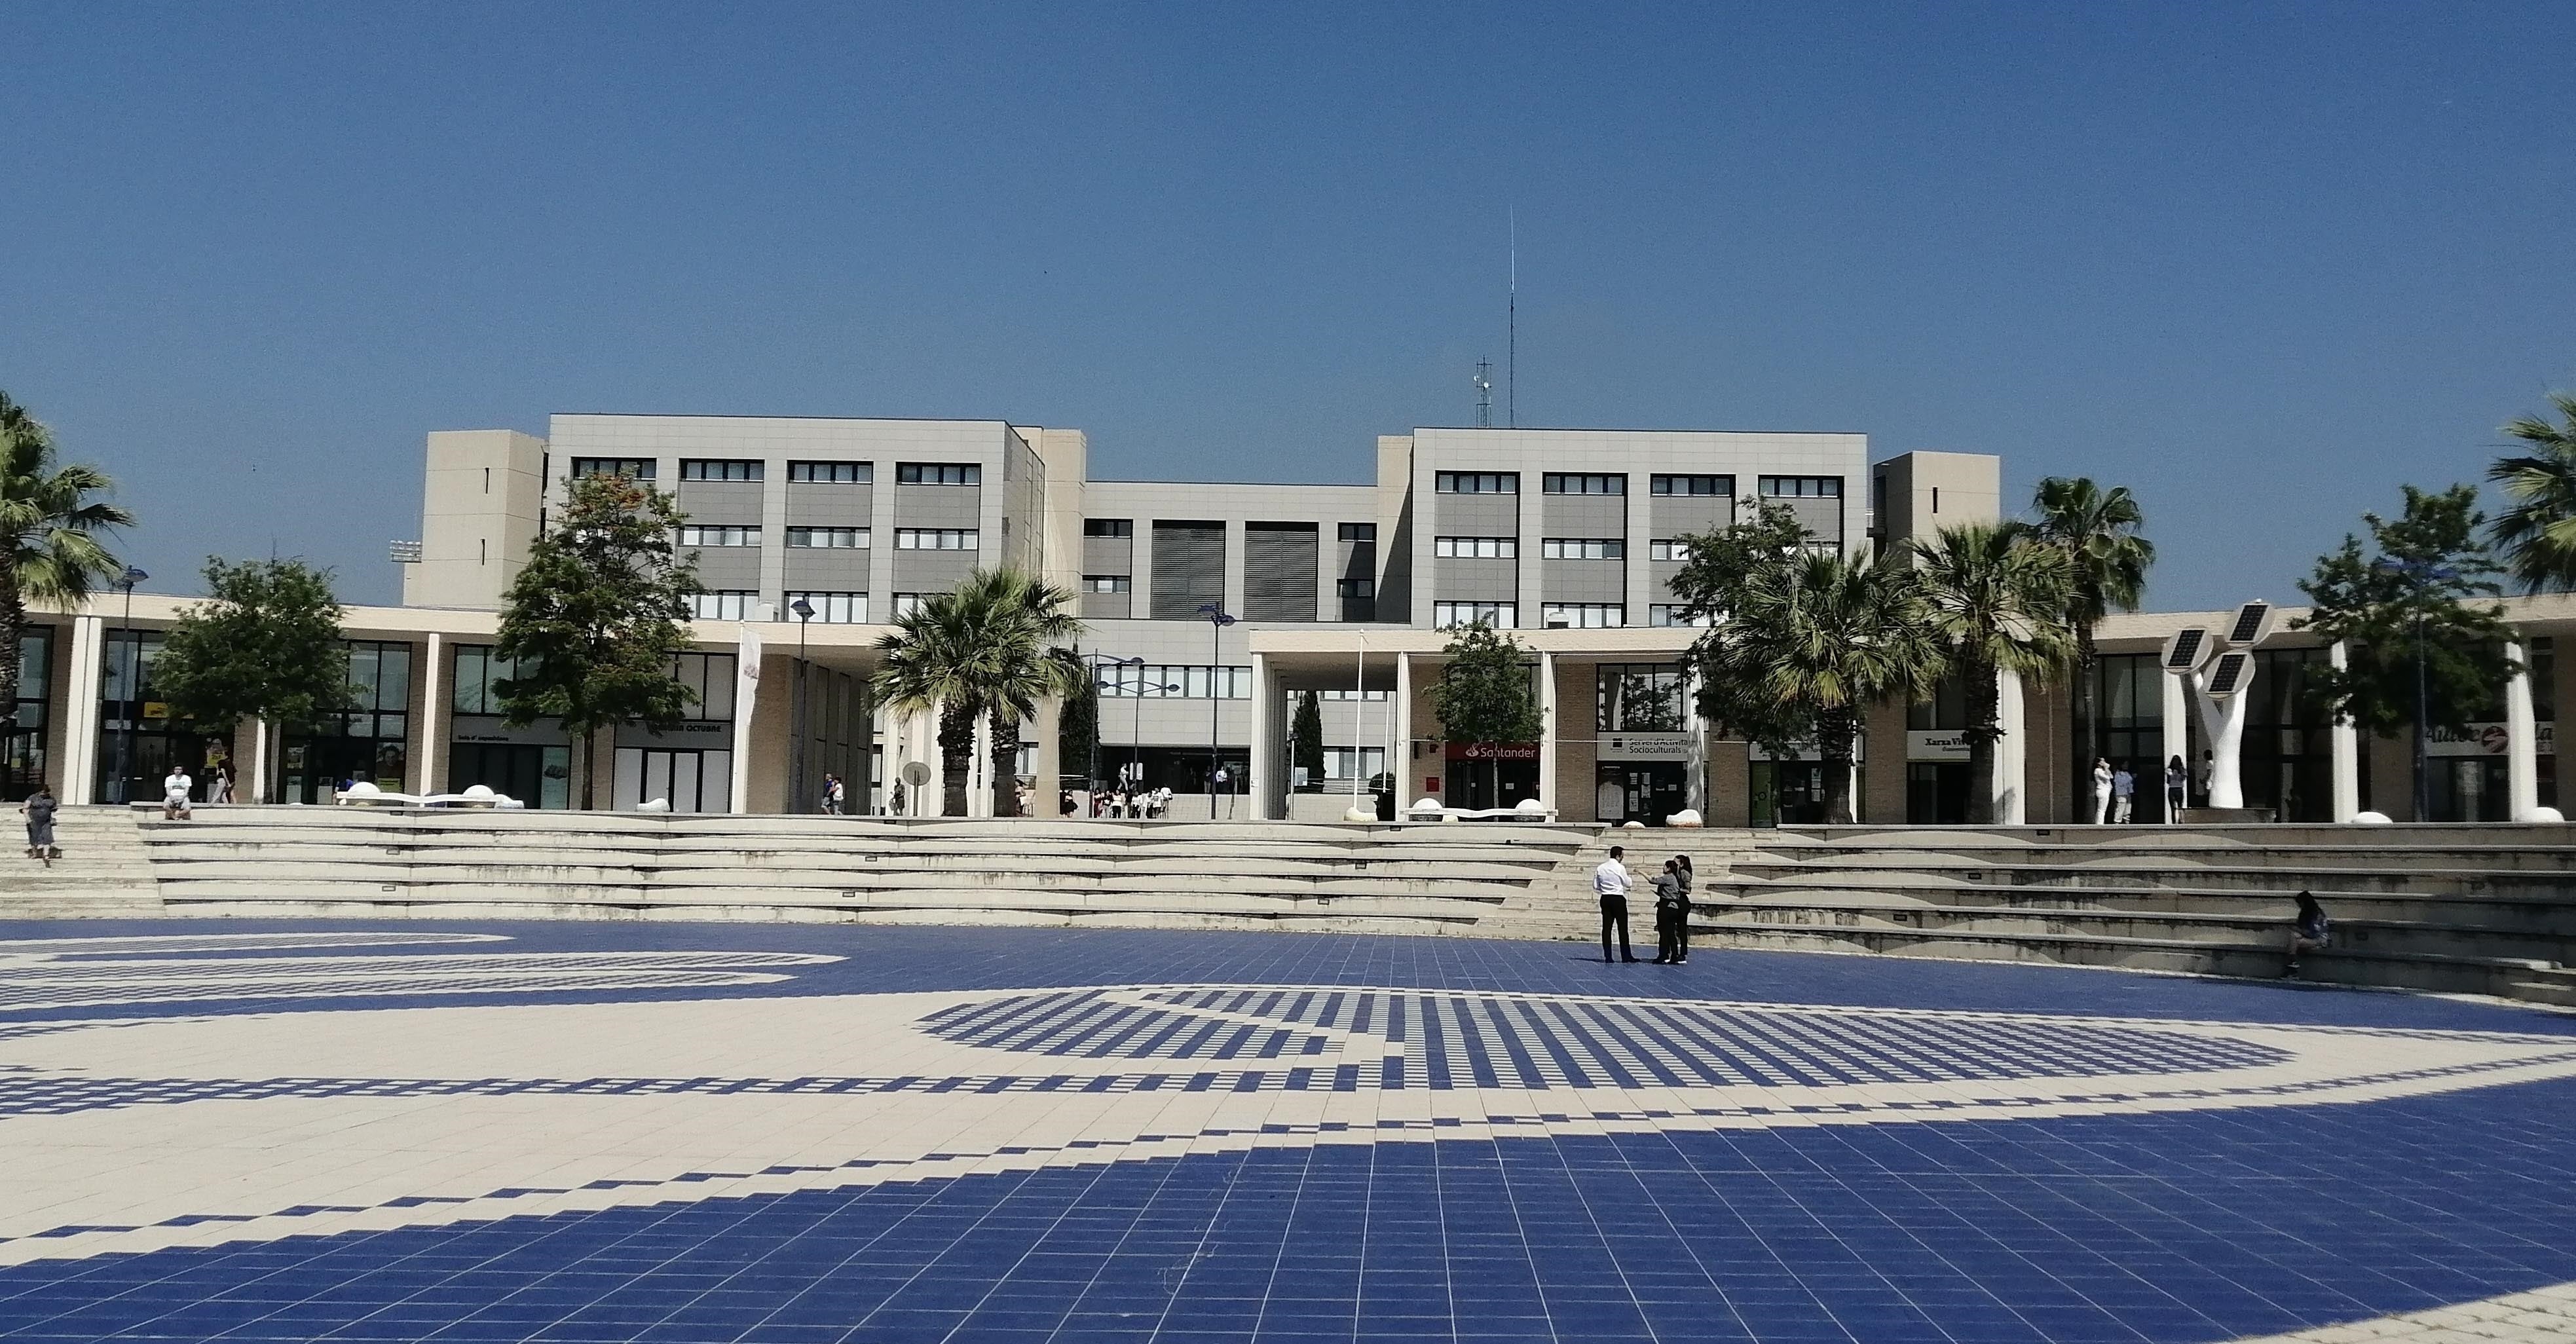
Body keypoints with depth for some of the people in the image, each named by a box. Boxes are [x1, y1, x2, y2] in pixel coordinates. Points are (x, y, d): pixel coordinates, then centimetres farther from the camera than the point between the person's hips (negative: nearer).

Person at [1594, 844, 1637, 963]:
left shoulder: (1600, 868, 4)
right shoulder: (1620, 868, -10)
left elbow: (1596, 887, 7)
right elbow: (1627, 883, -1)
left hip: (1605, 899, 5)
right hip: (1618, 899, -5)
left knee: (1606, 927, 5)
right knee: (1622, 928, 1)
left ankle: (1607, 956, 2)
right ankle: (1626, 956, 1)